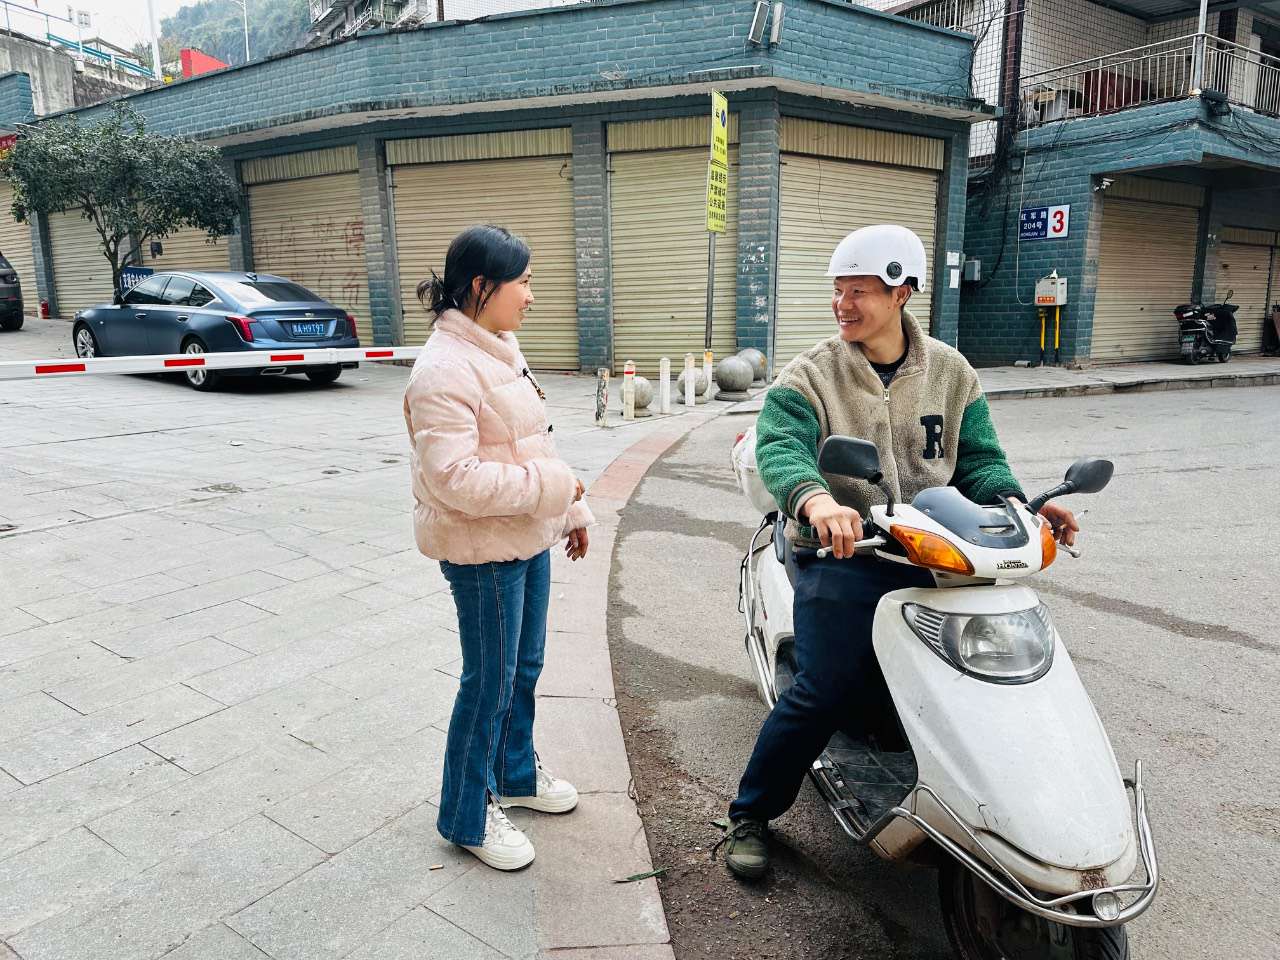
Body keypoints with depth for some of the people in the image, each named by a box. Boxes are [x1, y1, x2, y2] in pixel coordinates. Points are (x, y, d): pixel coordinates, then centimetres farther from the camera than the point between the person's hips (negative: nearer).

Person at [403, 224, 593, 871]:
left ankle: (517, 774, 43)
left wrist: (570, 508, 18)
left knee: (525, 666, 21)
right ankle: (467, 817, 25)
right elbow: (456, 478, -28)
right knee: (490, 683, 4)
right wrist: (550, 486, -22)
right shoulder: (446, 369, -21)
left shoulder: (499, 350, 10)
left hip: (527, 539, 9)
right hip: (483, 552, -9)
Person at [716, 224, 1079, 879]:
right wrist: (815, 499, -41)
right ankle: (750, 813, 10)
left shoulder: (950, 373, 9)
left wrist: (1014, 503, -12)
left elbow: (978, 457, 9)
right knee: (824, 694, -12)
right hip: (840, 556, -4)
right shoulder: (809, 376, -3)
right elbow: (779, 448, -19)